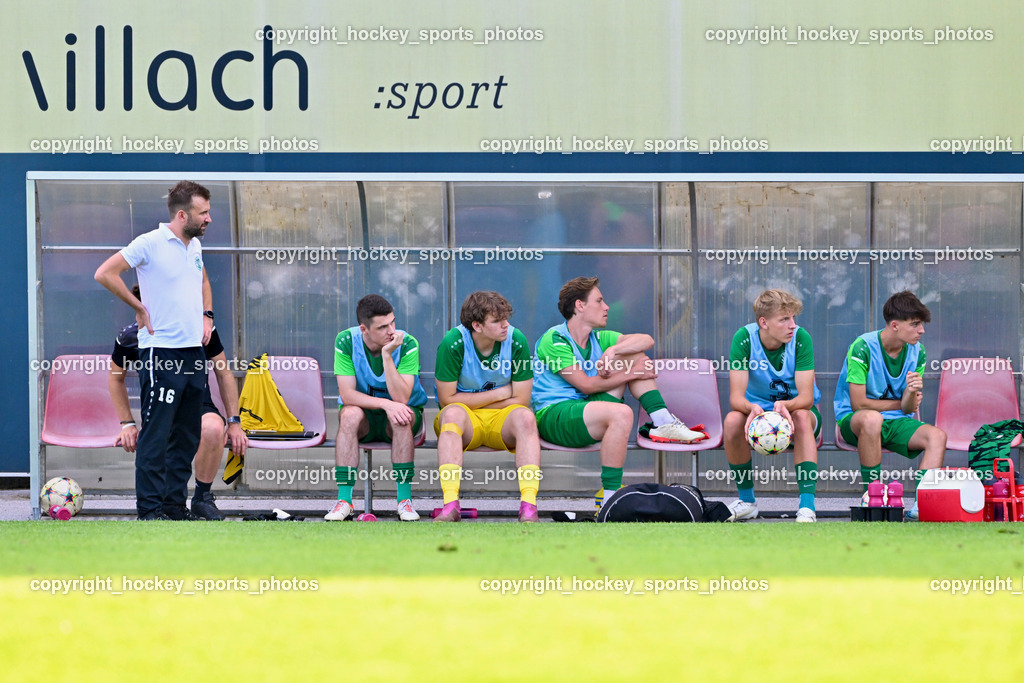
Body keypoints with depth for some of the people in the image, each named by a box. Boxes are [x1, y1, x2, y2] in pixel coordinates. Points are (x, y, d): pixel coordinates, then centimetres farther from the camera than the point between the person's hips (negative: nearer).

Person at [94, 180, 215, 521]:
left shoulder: (195, 245, 14)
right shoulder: (150, 243, -10)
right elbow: (105, 274, -14)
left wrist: (207, 315, 16)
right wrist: (140, 308, -10)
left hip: (194, 350, 8)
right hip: (162, 353, -8)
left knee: (187, 435, 10)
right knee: (156, 435, -7)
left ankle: (176, 503, 16)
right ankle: (150, 508, -6)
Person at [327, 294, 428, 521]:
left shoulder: (407, 344, -18)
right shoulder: (346, 341, -14)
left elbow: (401, 398, -27)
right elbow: (347, 394, -20)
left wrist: (387, 354, -32)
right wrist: (385, 403, -33)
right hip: (364, 413, 1)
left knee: (401, 418, -35)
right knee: (350, 414, -33)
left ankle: (404, 499, -29)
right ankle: (344, 499, -33)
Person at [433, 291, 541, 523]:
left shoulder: (516, 341, -9)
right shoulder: (453, 343, -14)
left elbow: (521, 401, -7)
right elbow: (447, 399, -13)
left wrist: (473, 402, -8)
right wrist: (499, 394, -10)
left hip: (502, 418, 1)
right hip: (464, 423, -1)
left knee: (525, 417, -31)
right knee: (452, 414, -35)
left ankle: (528, 506, -42)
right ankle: (451, 506, -45)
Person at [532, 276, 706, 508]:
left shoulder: (597, 339, 13)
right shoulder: (554, 340, -10)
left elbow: (647, 340, 2)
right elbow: (586, 384, -16)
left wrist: (613, 350, -17)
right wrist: (632, 374, -11)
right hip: (552, 416, -8)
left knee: (635, 356, 5)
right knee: (622, 413, -36)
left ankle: (662, 423, -2)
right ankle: (609, 496, -36)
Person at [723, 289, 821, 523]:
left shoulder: (801, 339, -18)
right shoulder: (744, 339, -17)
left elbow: (806, 397, -23)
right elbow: (736, 398, -22)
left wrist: (784, 405, -46)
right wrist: (753, 408, -45)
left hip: (795, 408, -1)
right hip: (757, 408, 1)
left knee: (802, 417, -36)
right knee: (732, 421, -31)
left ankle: (807, 506, -40)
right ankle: (747, 501, -10)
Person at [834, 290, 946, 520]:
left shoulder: (916, 352, 0)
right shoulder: (863, 348, -17)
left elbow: (908, 408, -1)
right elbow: (858, 404, -17)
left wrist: (911, 394, -26)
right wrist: (900, 404, -5)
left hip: (895, 422, 5)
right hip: (852, 420, -5)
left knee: (937, 436, -21)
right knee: (872, 418, -41)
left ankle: (920, 506, -33)